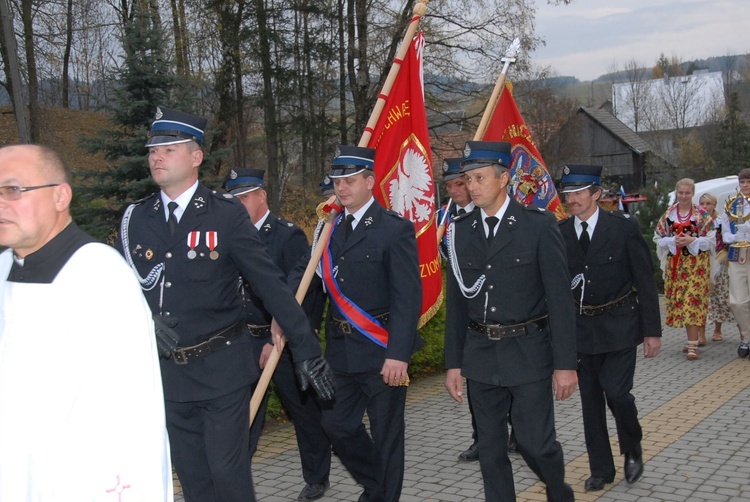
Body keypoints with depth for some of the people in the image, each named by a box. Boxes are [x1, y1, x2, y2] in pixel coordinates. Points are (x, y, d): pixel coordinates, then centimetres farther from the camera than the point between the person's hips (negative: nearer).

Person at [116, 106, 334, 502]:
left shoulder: (227, 214, -8)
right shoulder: (135, 219, 3)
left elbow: (271, 285, -9)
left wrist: (306, 350, -11)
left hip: (222, 369, -4)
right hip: (166, 371, 4)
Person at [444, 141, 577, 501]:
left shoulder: (539, 225, -6)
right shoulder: (460, 231, 5)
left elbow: (560, 299, -8)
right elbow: (456, 302, 8)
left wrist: (565, 363, -10)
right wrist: (454, 363, 8)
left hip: (529, 353, -4)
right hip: (480, 355, 4)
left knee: (535, 443, 1)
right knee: (490, 448, 10)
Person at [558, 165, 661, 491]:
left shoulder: (623, 227, -8)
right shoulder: (559, 234, -1)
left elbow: (645, 281, -5)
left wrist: (652, 330, -6)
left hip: (619, 325, -3)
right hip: (581, 327, 3)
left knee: (616, 391, -11)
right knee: (591, 400, 9)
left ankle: (633, 449, 20)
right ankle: (601, 469, 23)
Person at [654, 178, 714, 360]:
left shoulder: (702, 215, -1)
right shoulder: (668, 215, 7)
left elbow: (711, 241, -2)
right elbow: (658, 239, 8)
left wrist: (692, 240, -16)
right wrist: (673, 240, -11)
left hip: (697, 264, -4)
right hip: (675, 264, 4)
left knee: (693, 301, -11)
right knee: (679, 302, 6)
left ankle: (693, 345, -12)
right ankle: (694, 338, 20)